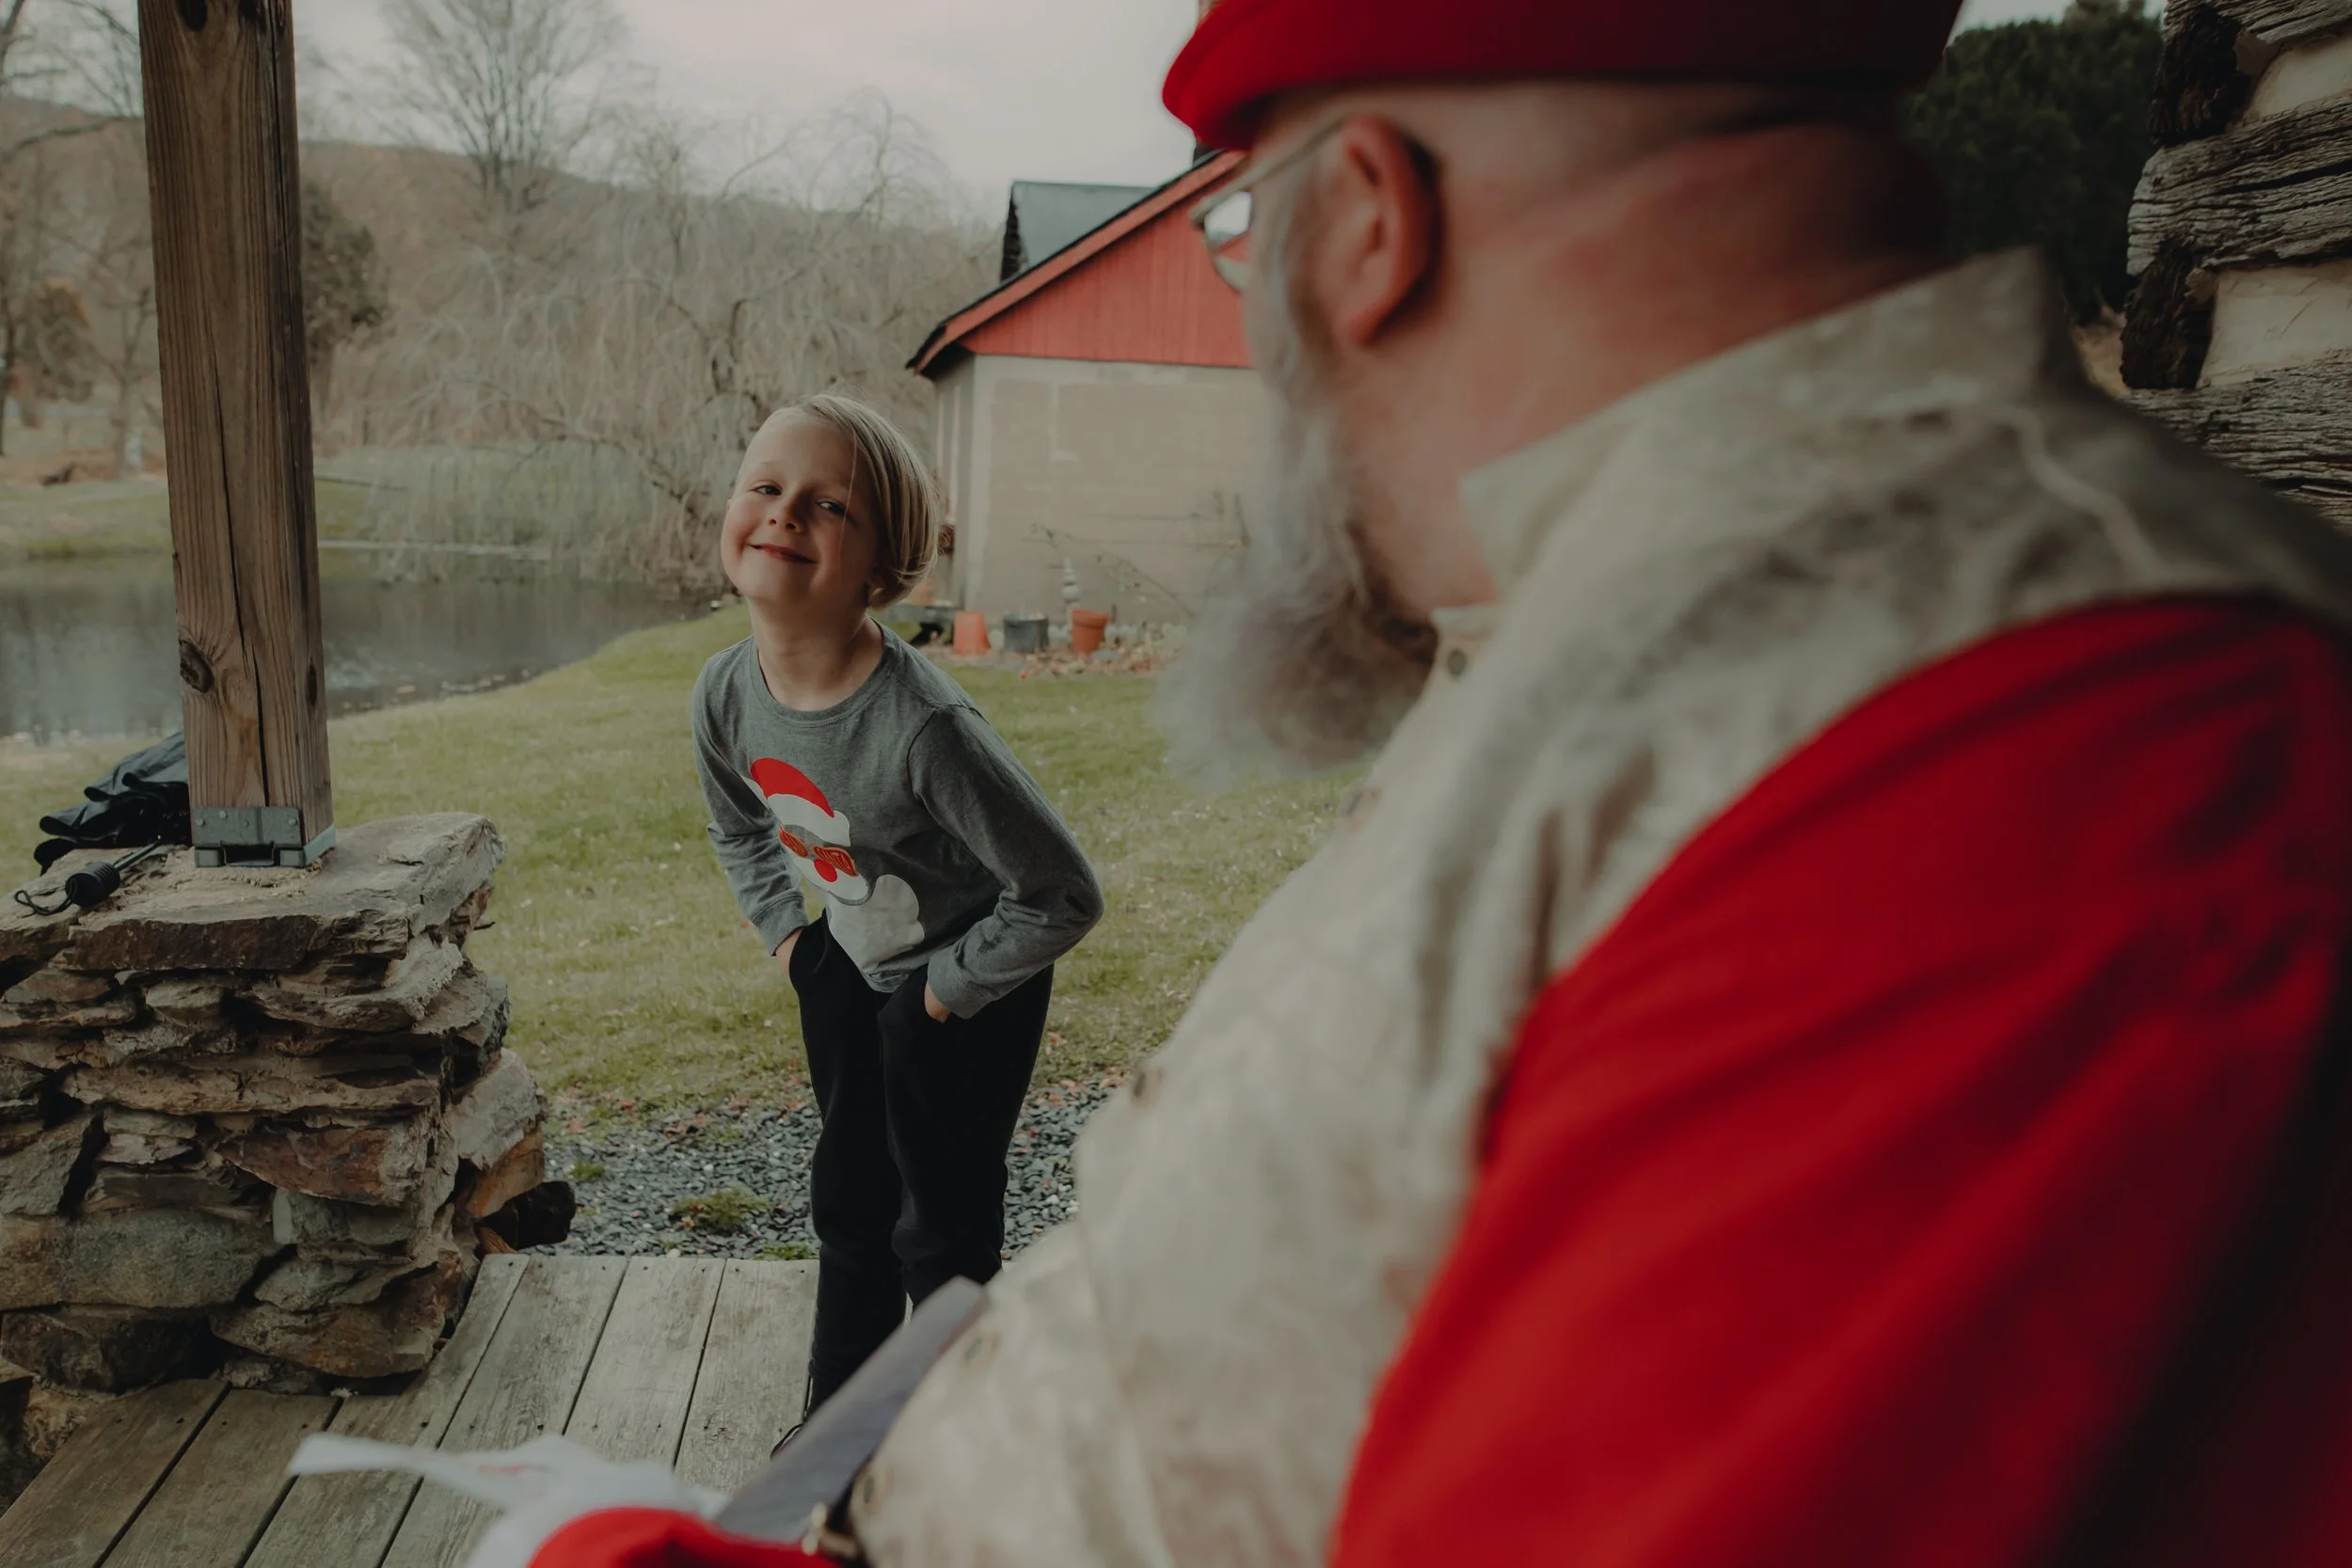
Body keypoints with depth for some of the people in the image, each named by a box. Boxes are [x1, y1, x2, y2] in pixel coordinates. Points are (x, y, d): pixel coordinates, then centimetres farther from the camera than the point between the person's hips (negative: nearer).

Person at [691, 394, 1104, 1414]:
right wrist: (786, 934, 5)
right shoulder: (724, 693, -15)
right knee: (849, 1198, 21)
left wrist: (948, 989, -16)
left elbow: (1062, 895, -27)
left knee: (940, 1231, 7)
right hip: (849, 965, 7)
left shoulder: (923, 728, -36)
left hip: (967, 982, -6)